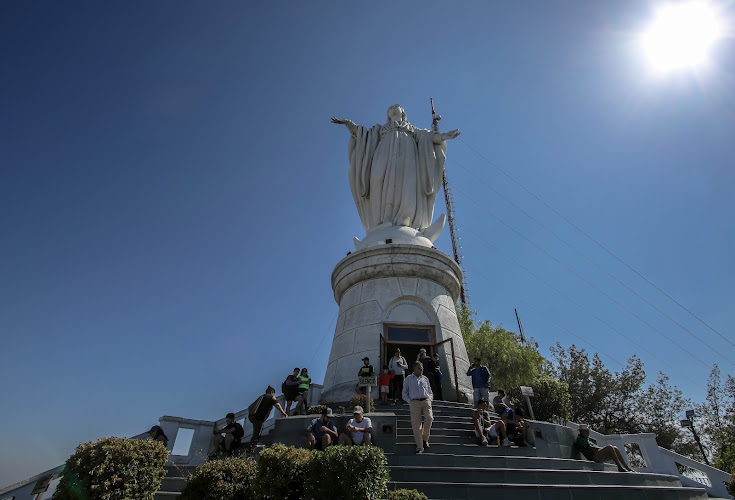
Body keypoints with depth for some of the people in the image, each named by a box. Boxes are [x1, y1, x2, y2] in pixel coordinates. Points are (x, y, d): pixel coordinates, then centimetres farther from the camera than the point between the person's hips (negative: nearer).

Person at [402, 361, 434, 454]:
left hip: (426, 401, 1)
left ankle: (425, 438, 3)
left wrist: (429, 399, 6)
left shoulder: (425, 379, 19)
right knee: (416, 424, -6)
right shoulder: (409, 379, 13)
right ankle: (419, 447, 4)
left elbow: (430, 392, 25)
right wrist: (409, 402, 0)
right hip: (414, 402, -1)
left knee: (429, 418, -21)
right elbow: (404, 393, 14)